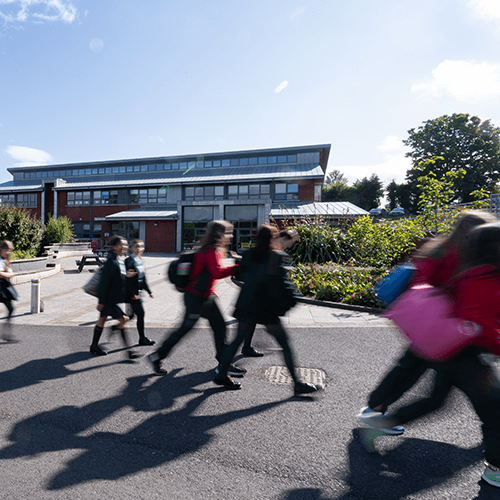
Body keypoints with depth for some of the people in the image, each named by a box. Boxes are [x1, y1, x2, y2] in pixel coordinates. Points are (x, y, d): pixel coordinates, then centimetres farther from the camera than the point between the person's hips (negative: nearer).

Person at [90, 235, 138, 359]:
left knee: (102, 320, 19)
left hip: (115, 297, 10)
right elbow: (104, 282, -19)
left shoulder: (121, 260, 9)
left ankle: (94, 346, 34)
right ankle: (128, 350, -3)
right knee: (122, 320, -9)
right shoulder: (111, 261, -19)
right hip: (109, 299, -9)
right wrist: (101, 301, -18)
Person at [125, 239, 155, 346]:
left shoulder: (140, 260, 12)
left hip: (137, 292, 9)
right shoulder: (129, 260, -13)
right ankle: (142, 339, 8)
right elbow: (128, 279, -18)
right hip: (132, 293, -9)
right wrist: (133, 294, -21)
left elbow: (143, 278, 17)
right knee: (140, 313, -4)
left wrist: (149, 291, 15)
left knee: (132, 314, 15)